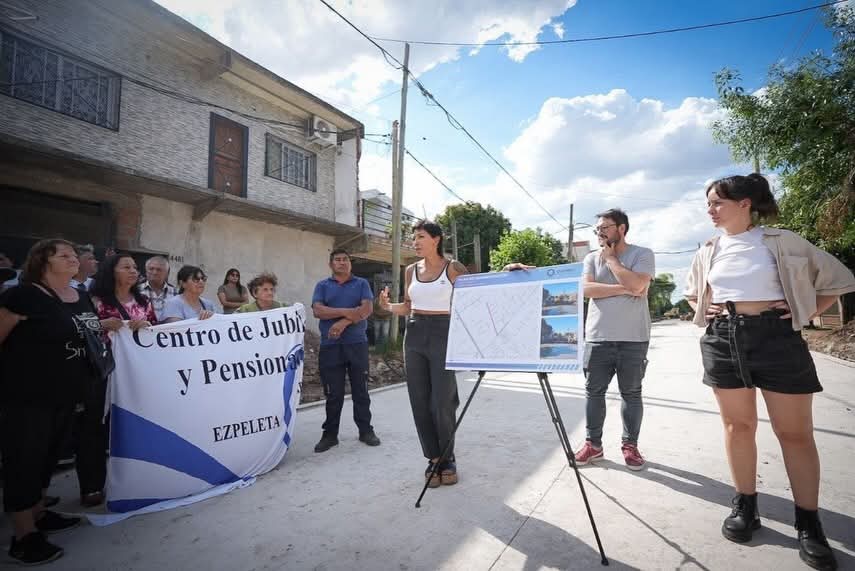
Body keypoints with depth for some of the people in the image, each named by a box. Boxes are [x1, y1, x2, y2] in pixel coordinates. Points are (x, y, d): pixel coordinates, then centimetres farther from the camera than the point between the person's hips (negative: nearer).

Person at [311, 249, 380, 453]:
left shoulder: (361, 284, 9)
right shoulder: (322, 286, 10)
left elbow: (367, 308, -6)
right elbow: (317, 310, -6)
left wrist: (343, 322, -17)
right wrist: (346, 311, -15)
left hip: (357, 344, 0)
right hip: (330, 346, 0)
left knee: (361, 390, 7)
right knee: (333, 394, 5)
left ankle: (365, 430, 19)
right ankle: (330, 434, 16)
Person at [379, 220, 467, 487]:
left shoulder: (453, 268, -3)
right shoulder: (411, 270, 10)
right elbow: (408, 307, 15)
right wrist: (389, 307, -4)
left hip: (443, 334, -5)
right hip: (415, 336, 5)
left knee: (442, 402, -5)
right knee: (420, 401, 4)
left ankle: (447, 458, 19)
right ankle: (433, 458, 18)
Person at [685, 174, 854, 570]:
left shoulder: (781, 241, -1)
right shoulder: (708, 252, 10)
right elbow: (691, 293, 26)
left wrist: (804, 313, -1)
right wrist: (704, 312, 8)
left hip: (775, 336, -3)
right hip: (722, 339, 3)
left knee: (795, 432, 3)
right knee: (738, 424, 9)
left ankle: (809, 524, 16)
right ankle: (745, 506, 21)